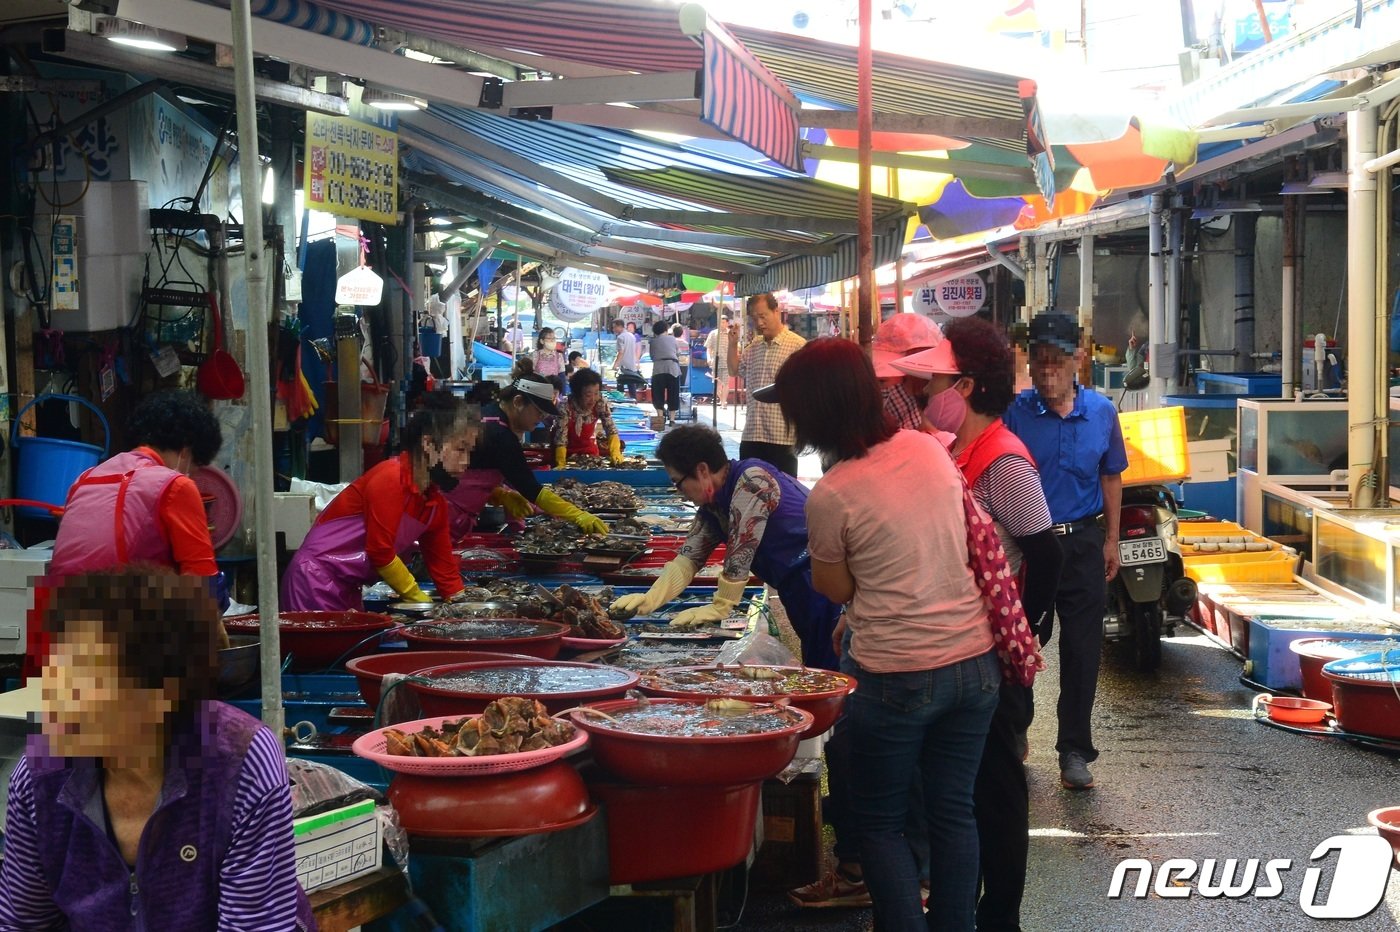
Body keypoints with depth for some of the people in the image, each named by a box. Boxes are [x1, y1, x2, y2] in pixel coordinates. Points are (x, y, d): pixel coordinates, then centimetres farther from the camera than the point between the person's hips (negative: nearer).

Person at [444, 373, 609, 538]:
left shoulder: (489, 416, 9)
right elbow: (529, 487, -23)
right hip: (450, 519, -10)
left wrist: (503, 495, 2)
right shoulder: (499, 435, -20)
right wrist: (578, 516, -25)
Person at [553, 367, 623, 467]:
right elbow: (560, 441, -27)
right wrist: (561, 464, -39)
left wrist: (615, 452, -33)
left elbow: (611, 430, -17)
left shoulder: (601, 404, -18)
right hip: (569, 453, -2)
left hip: (591, 452, 2)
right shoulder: (566, 408, -28)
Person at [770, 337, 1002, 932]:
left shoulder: (831, 496, -17)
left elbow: (835, 588, -1)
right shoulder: (930, 448, 0)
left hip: (895, 677, -5)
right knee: (954, 813, 16)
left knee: (880, 822, 12)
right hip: (973, 660, 6)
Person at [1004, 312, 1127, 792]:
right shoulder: (1014, 412, -8)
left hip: (1082, 542, 2)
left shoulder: (1101, 412, 1)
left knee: (1082, 649, 3)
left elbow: (1111, 478, 11)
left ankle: (1075, 750, 13)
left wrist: (1111, 540, 10)